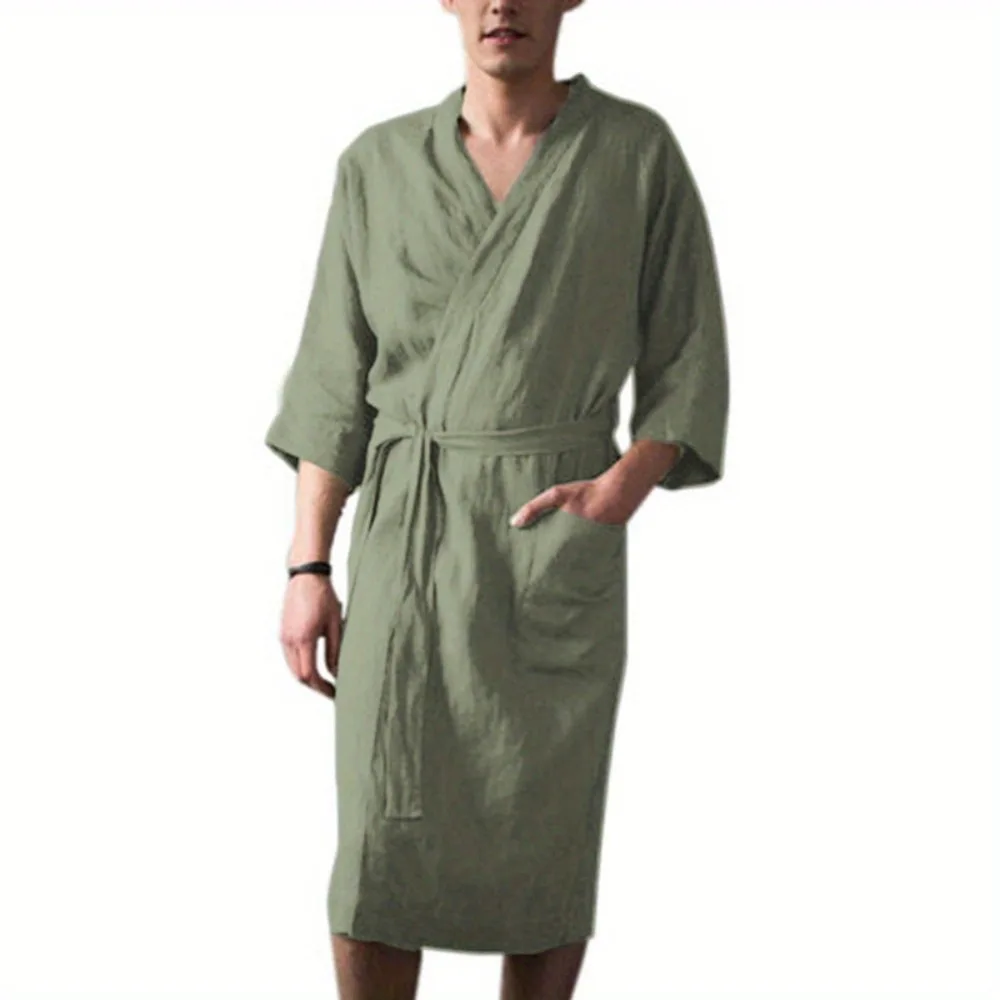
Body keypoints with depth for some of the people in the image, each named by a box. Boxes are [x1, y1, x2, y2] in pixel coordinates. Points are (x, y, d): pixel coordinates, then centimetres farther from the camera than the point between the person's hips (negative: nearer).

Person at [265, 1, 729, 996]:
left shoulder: (639, 151, 0)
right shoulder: (379, 164, 4)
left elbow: (689, 365, 2)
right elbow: (335, 383, 6)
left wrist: (626, 486, -16)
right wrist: (307, 569, 0)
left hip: (559, 532, -1)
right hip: (408, 531, 1)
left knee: (547, 843, 2)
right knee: (381, 846, -2)